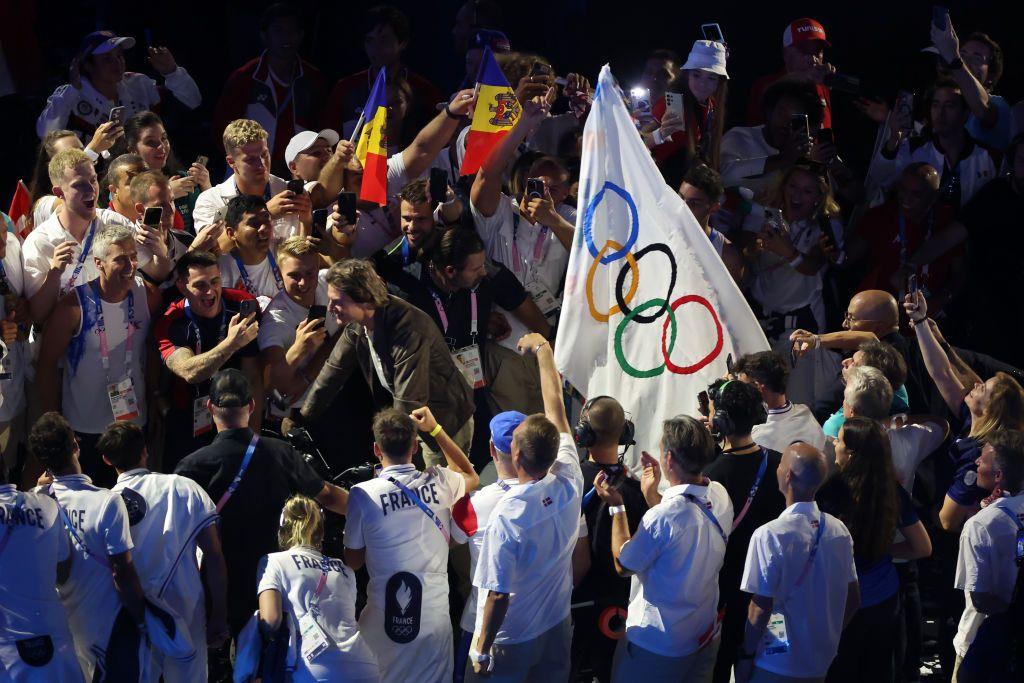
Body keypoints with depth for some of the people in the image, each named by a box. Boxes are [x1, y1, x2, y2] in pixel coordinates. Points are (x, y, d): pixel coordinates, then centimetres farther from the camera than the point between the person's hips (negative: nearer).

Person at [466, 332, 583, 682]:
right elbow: (555, 405, -2)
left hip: (510, 640, -5)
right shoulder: (569, 485, -15)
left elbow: (498, 595, -24)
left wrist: (481, 652, -11)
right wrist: (543, 349, 9)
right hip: (558, 629, 5)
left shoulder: (506, 516, -29)